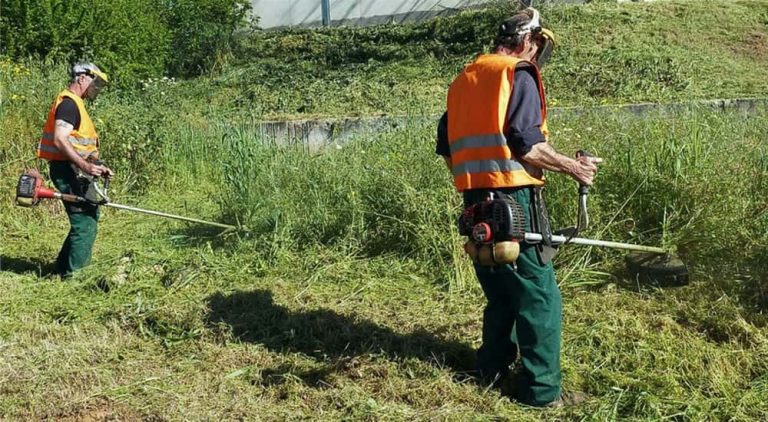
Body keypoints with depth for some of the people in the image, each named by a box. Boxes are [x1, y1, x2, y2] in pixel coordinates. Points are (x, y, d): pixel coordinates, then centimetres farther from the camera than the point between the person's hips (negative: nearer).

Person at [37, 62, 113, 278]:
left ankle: (64, 267, 28)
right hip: (68, 171, -11)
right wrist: (85, 165, -29)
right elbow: (59, 141, -23)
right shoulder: (68, 103, -12)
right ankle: (74, 274, -2)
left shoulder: (74, 104, 20)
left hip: (75, 170, 11)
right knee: (85, 223, -9)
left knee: (90, 218, 18)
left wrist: (97, 166, 16)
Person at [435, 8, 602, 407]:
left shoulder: (462, 81, 17)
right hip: (514, 201, -8)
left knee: (501, 292, 20)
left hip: (476, 202, 8)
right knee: (540, 298, 0)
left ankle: (493, 369, 27)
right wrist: (575, 167, -5)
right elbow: (527, 145, -16)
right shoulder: (518, 75, -6)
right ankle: (542, 390, 5)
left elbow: (446, 147, 18)